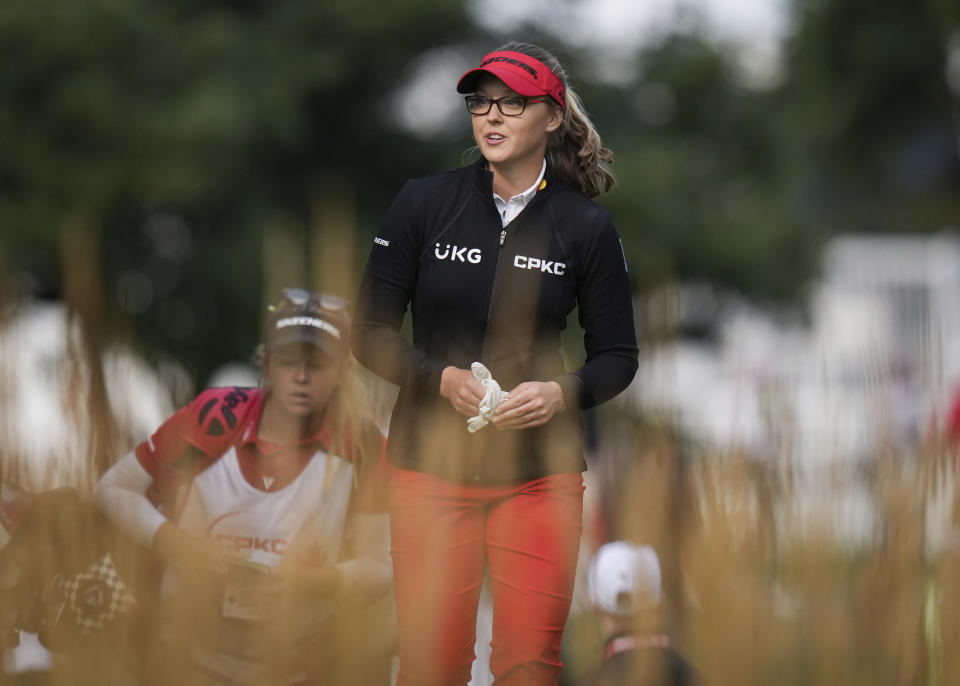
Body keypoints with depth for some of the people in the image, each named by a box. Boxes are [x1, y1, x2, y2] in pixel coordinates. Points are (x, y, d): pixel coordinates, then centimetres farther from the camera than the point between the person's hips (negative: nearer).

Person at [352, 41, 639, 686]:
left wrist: (562, 393, -13)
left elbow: (618, 355, 7)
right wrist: (441, 378, -14)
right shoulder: (424, 203, 1)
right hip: (431, 463, 0)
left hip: (540, 470, 0)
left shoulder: (587, 226, 2)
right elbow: (371, 332, 3)